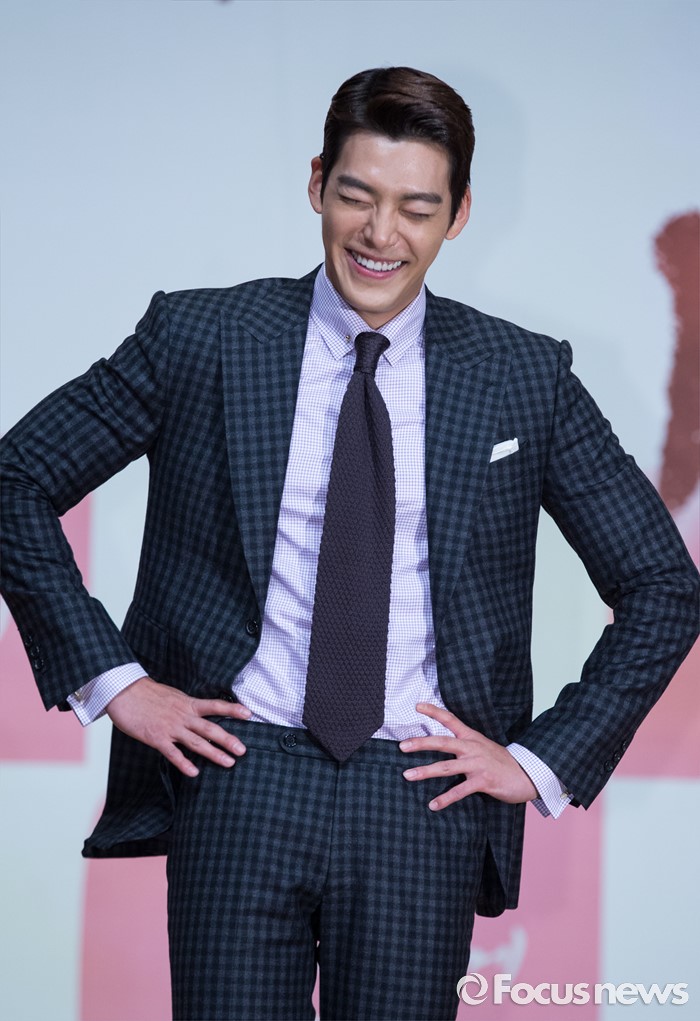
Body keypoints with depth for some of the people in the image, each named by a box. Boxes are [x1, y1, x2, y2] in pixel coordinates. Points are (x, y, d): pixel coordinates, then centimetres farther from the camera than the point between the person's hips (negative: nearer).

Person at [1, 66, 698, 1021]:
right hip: (238, 779, 0)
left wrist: (546, 760, 2)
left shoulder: (524, 377, 5)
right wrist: (109, 678, 1)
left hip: (424, 801, 1)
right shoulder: (200, 338, 3)